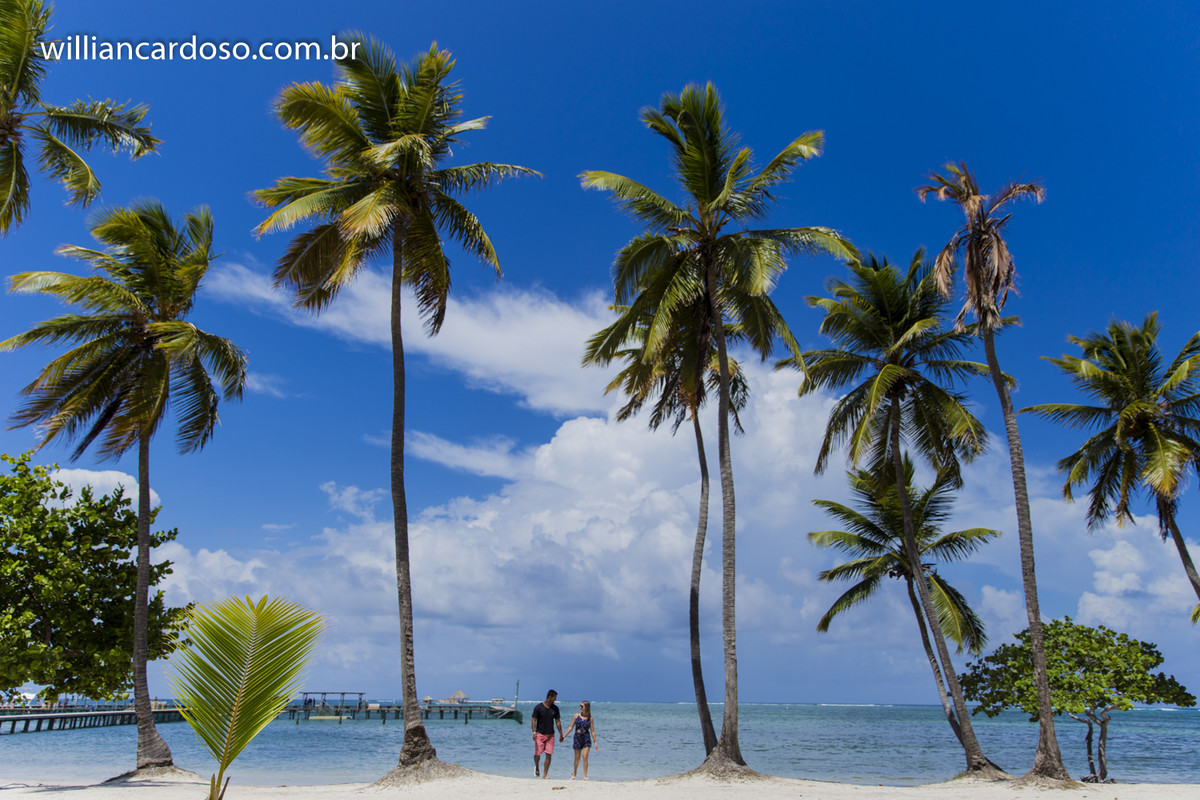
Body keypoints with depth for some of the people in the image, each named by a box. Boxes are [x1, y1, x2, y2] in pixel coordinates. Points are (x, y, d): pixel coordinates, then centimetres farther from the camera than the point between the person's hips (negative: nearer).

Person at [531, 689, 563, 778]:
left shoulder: (555, 708, 4)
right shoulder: (538, 707, -7)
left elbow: (558, 722, 9)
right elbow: (534, 720, -7)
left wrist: (561, 735, 8)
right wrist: (534, 732, -18)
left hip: (550, 735, 3)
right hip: (540, 734, -3)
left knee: (549, 755, -3)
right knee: (537, 754, -4)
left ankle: (545, 775, 5)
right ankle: (537, 766, 29)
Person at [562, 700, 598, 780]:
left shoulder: (590, 718, 0)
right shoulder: (576, 716, 3)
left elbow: (592, 731, 3)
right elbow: (571, 727, 6)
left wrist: (595, 742, 1)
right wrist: (564, 736, 2)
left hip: (586, 738, -1)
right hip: (577, 737, 1)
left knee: (585, 757, -10)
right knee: (577, 758, 8)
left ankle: (585, 776, -1)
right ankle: (574, 774, 26)